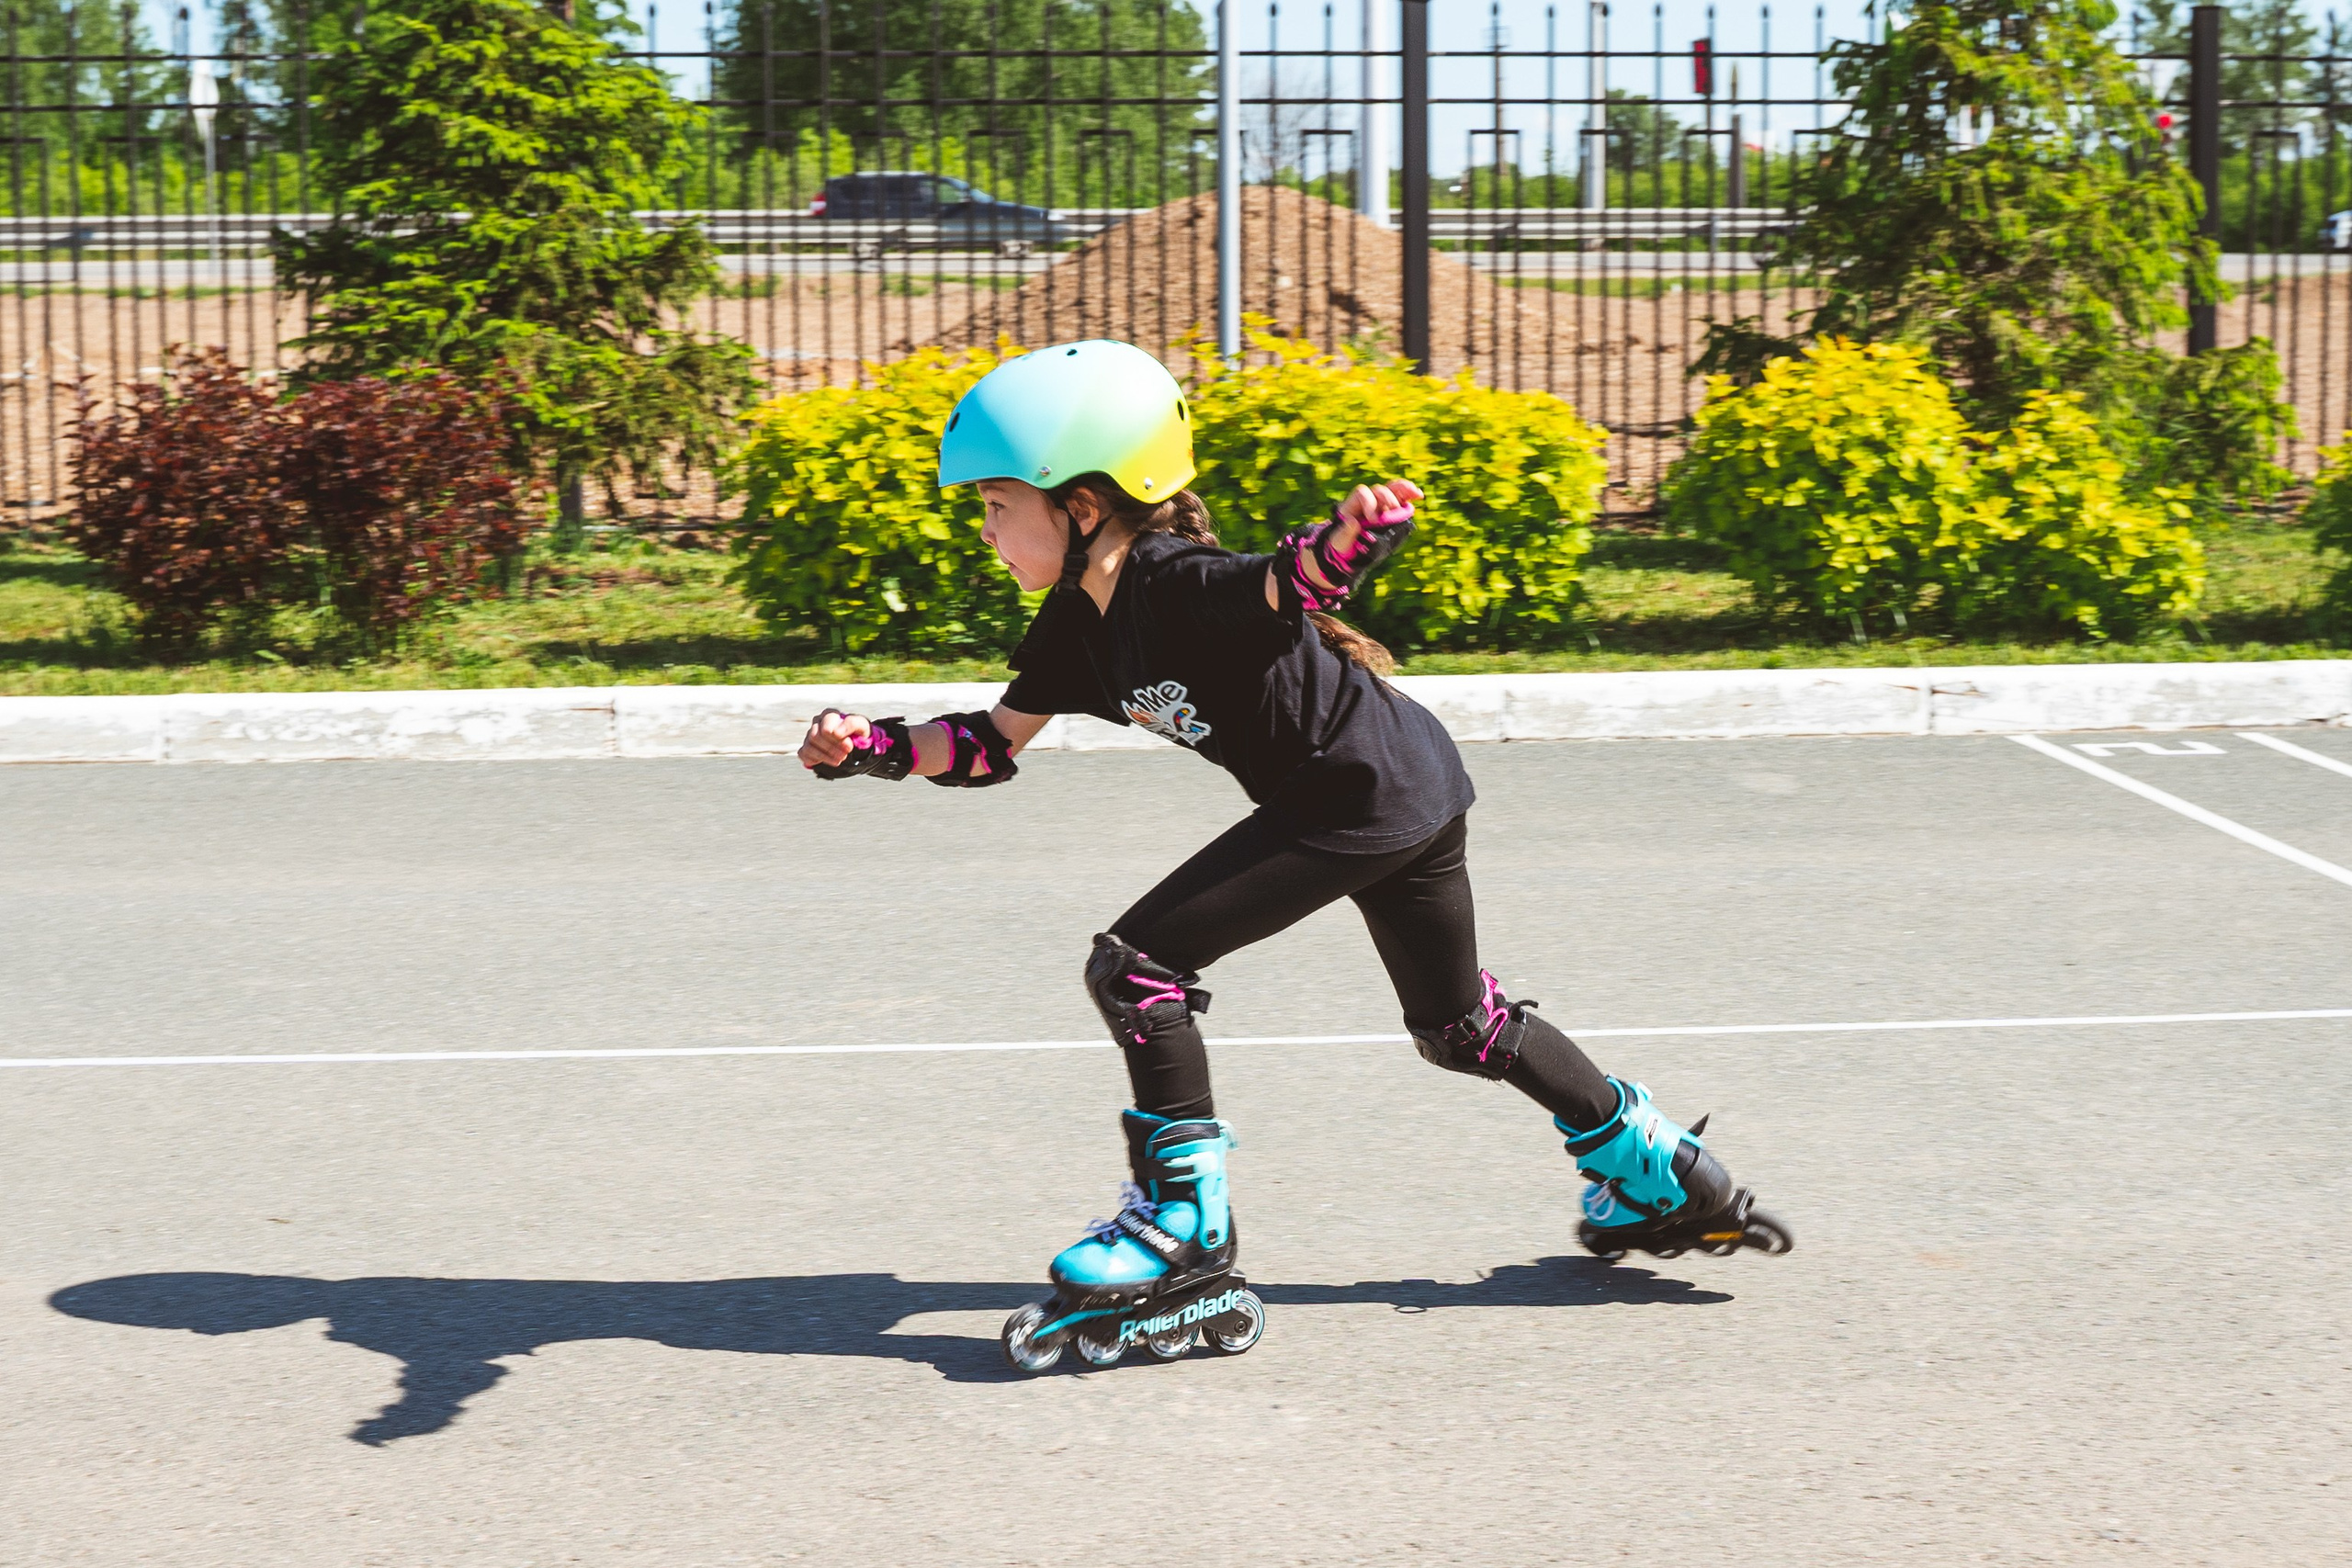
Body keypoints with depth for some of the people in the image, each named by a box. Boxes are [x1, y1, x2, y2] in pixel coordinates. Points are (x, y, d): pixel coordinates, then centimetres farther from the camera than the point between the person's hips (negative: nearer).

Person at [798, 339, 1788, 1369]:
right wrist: (872, 746, -4)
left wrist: (1347, 538, -66)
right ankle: (1664, 1179, 37)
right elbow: (993, 745, 10)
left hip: (1368, 794, -10)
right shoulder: (1078, 622, 3)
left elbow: (1290, 585, -44)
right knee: (1459, 1026, 24)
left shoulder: (1180, 583, -25)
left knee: (1134, 966, -12)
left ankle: (1185, 1222, -2)